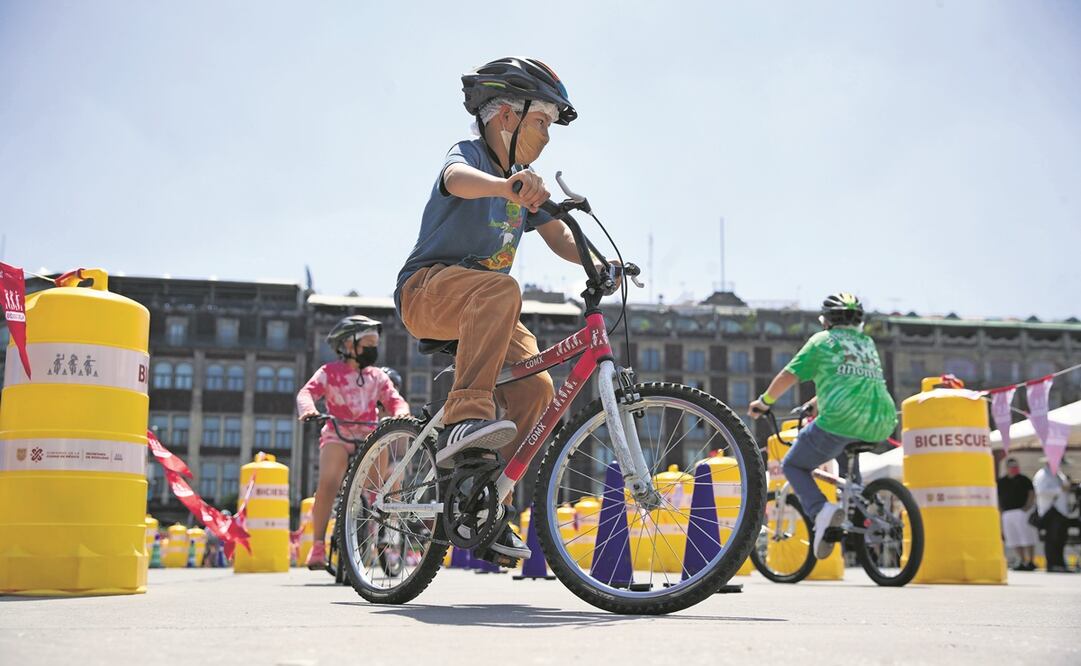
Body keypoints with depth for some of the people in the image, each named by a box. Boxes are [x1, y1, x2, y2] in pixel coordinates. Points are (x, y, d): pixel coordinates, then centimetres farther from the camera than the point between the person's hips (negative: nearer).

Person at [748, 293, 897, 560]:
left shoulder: (823, 340, 12)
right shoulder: (868, 343, 28)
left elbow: (788, 376, 7)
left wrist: (764, 401, 22)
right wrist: (815, 403, 48)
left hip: (841, 419, -6)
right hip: (882, 425, 6)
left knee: (793, 466, 11)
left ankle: (821, 510, -16)